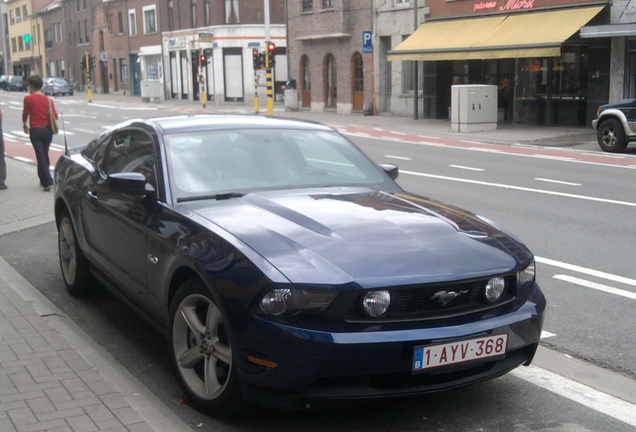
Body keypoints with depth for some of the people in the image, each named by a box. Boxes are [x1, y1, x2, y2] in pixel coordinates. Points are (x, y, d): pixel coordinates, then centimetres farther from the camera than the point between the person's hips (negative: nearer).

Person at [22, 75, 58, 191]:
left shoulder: (28, 99, -8)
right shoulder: (48, 99, 2)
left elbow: (25, 114, 3)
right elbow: (55, 116, -2)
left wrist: (24, 125, 21)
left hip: (35, 130, -4)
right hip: (47, 129, 4)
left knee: (40, 156, -3)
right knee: (45, 155, 17)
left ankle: (48, 182, -12)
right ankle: (44, 179, 26)